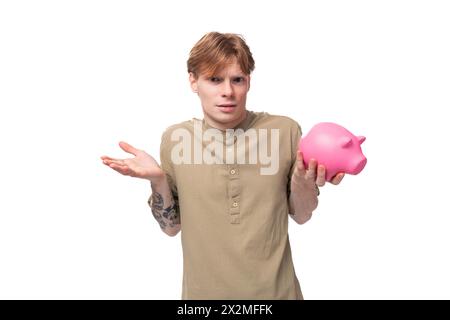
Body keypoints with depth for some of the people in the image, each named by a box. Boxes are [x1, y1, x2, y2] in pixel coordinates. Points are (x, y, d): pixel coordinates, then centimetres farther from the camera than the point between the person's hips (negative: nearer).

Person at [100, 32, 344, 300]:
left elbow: (300, 215, -1)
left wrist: (303, 181, -20)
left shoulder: (285, 130, -10)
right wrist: (157, 179, -17)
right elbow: (172, 226, -1)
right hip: (205, 289, 1)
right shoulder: (175, 138, -8)